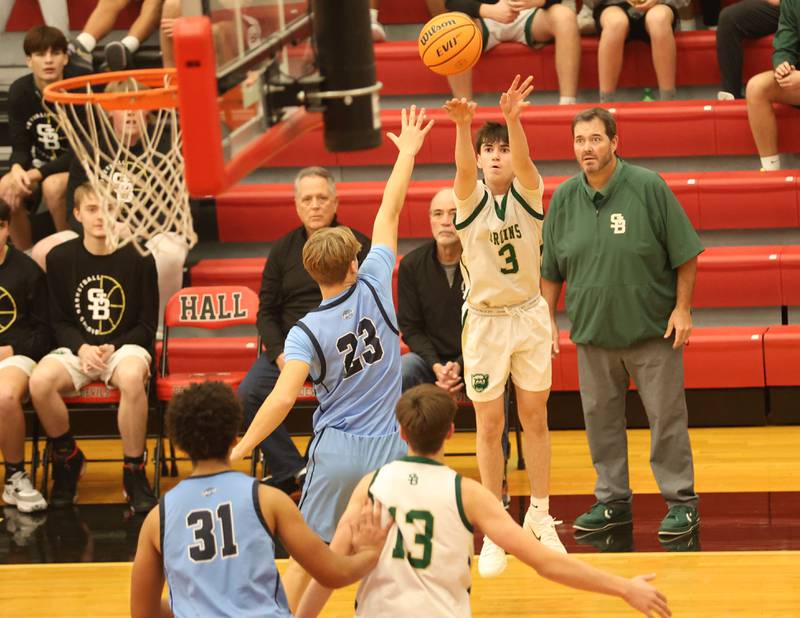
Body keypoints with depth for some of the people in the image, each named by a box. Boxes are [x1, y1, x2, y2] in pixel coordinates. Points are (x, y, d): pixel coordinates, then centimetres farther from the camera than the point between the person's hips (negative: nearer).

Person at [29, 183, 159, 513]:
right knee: (40, 382, -31)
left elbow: (147, 325, 3)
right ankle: (68, 459, -3)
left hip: (125, 347, -2)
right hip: (76, 347, 2)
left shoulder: (138, 258, -2)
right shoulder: (60, 258, 2)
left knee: (132, 377, -39)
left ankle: (134, 472, -21)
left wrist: (112, 348, -13)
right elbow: (59, 321, 7)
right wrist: (82, 348, -13)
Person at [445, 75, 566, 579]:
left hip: (530, 315, 1)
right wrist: (462, 125, -52)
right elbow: (464, 169, -31)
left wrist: (513, 119, -49)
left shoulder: (528, 193, -5)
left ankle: (540, 515, 24)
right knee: (489, 426, 3)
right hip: (485, 322, -1)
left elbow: (523, 161, -28)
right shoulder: (471, 199, -8)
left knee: (535, 418, 10)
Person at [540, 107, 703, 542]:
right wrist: (549, 320, 6)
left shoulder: (649, 188, -9)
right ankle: (612, 501, 21)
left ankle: (681, 501, 9)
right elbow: (550, 269, 11)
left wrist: (682, 308, -9)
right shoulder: (564, 197, 2)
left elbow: (685, 254, -5)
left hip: (652, 328, -4)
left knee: (666, 416, -1)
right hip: (592, 331, 4)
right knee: (600, 417, 10)